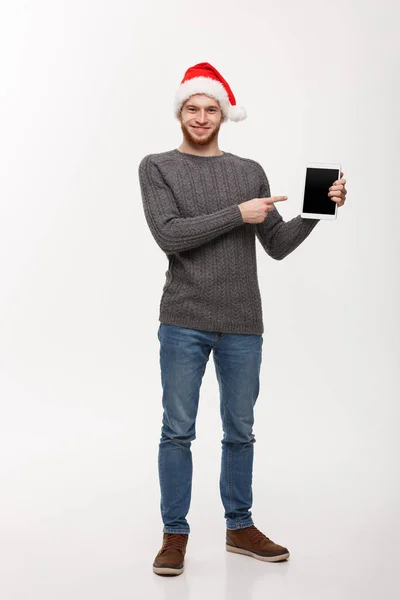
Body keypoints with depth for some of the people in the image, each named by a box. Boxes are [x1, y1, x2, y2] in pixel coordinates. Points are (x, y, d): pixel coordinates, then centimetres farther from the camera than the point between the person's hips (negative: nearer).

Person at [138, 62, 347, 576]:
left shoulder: (250, 172, 12)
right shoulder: (157, 167, 4)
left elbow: (277, 245, 10)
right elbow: (169, 235, -11)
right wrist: (237, 214, -12)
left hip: (243, 325, 3)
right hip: (184, 323, -2)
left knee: (240, 431, 11)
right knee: (177, 432, 2)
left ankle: (240, 527, 25)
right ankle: (175, 534, 15)